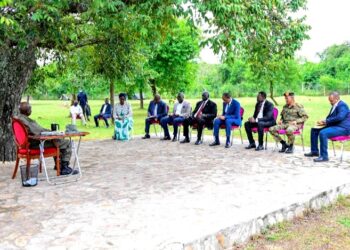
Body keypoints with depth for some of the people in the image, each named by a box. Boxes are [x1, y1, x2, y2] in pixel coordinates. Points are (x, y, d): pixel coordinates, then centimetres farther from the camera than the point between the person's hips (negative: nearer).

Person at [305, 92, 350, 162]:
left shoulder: (342, 105, -14)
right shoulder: (335, 106, 15)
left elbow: (340, 117, -29)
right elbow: (330, 117, 19)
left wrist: (326, 121, -21)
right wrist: (324, 122, -3)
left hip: (342, 128, -10)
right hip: (334, 126, 10)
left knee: (322, 133, -33)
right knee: (314, 130, 9)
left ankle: (324, 156, -26)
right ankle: (314, 151, 14)